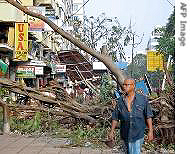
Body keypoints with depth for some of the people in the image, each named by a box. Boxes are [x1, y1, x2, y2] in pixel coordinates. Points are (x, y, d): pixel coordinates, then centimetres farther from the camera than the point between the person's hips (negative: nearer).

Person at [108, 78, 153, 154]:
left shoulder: (142, 99, -4)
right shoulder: (120, 100, 2)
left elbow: (148, 116, -1)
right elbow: (115, 117, 7)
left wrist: (150, 131, -4)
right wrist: (112, 131, 5)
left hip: (138, 133, -2)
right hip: (125, 134, 3)